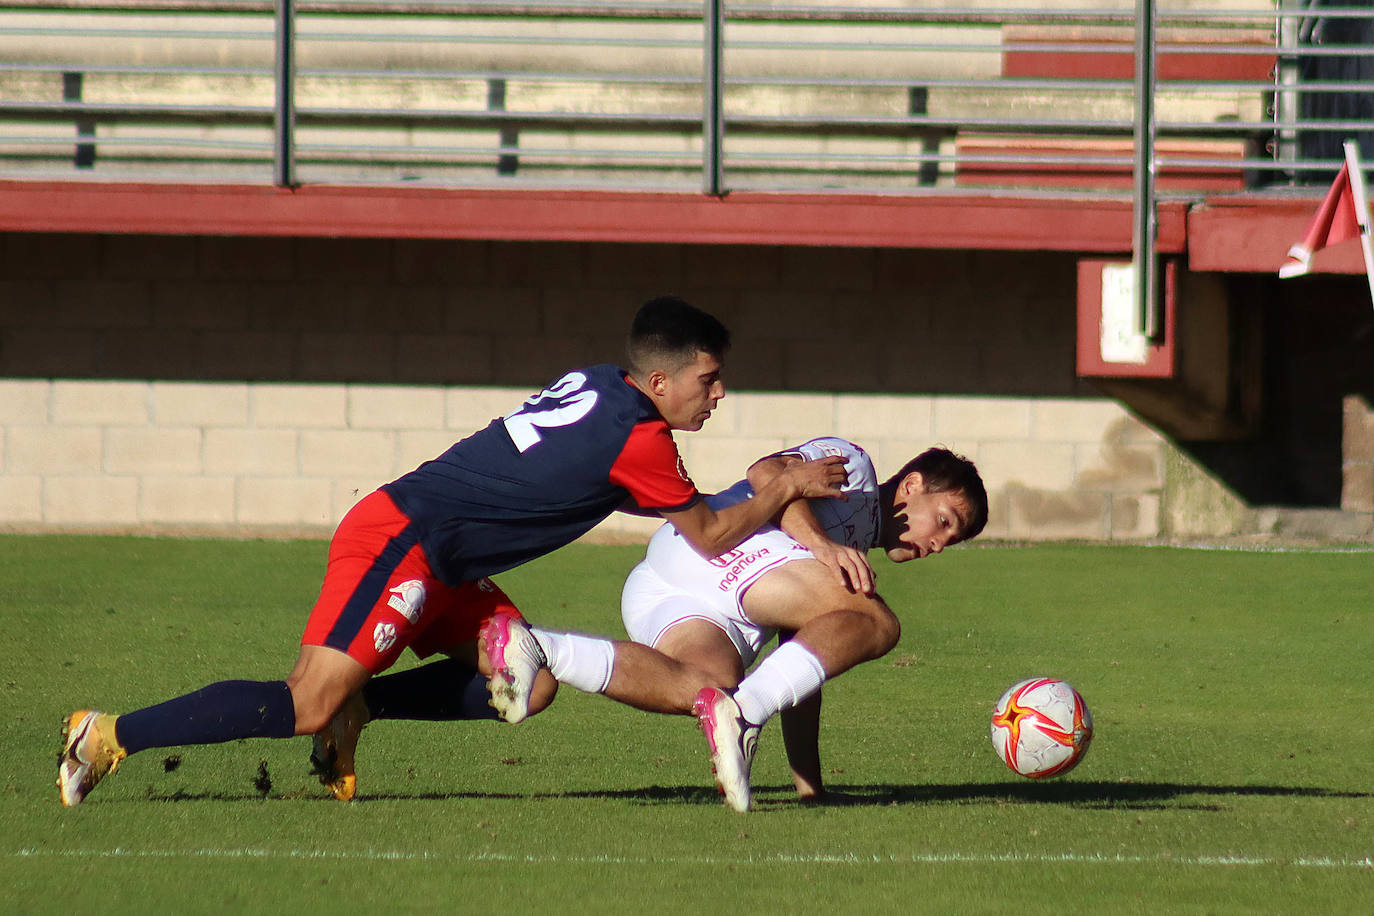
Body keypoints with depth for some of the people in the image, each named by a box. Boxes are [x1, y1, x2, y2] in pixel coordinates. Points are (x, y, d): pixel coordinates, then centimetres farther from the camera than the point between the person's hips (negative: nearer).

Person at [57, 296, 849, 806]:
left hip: (438, 567, 10)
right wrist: (785, 491, 7)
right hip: (399, 545, -10)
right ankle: (111, 737, -12)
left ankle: (353, 707, 4)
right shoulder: (640, 439, -14)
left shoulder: (597, 384, 13)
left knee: (528, 683, 4)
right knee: (307, 706, -15)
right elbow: (712, 536, -3)